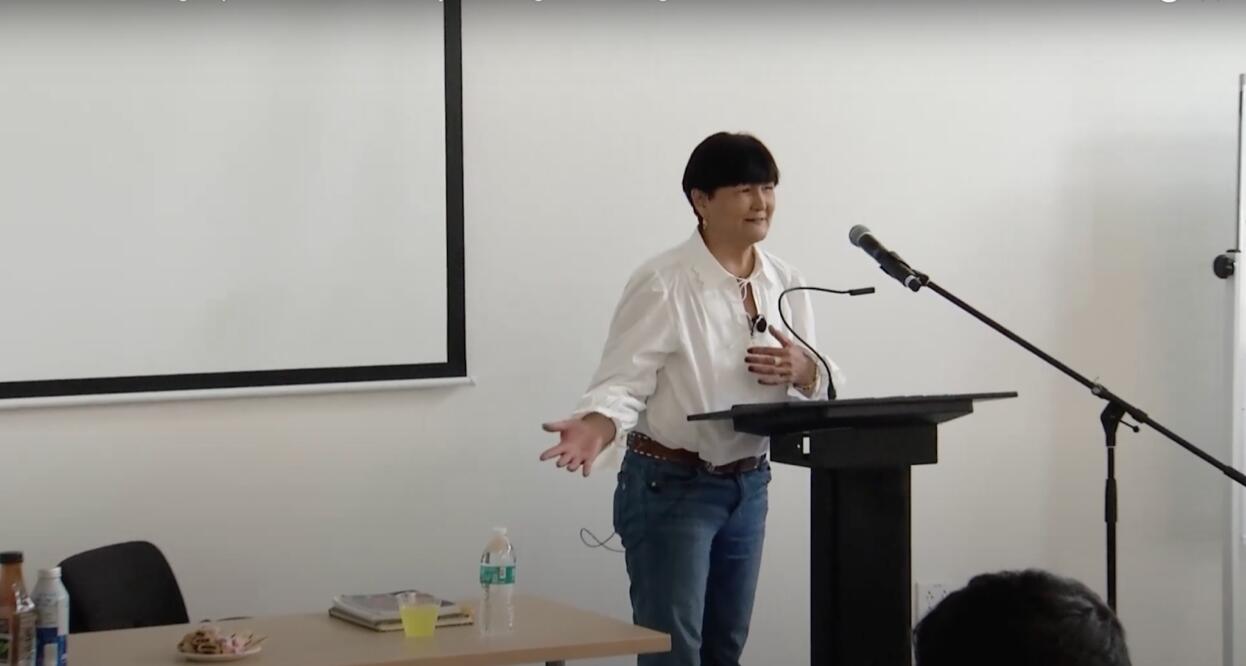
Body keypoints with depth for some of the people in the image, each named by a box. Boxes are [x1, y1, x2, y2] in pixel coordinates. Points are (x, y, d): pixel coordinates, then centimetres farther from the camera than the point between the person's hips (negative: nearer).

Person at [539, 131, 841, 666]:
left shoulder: (786, 284, 5)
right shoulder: (663, 283, -15)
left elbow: (821, 383, 10)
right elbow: (623, 382, -19)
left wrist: (802, 370, -13)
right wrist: (595, 429, -39)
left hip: (748, 486, 7)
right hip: (670, 487, -7)